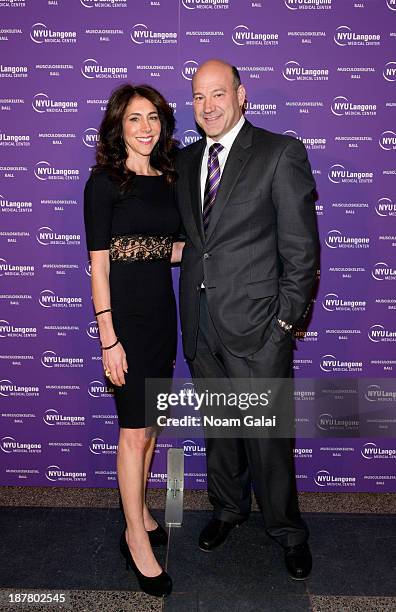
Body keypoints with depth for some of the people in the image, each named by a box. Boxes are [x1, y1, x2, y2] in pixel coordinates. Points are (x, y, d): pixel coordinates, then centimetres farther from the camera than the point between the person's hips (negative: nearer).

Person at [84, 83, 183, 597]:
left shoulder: (167, 179, 10)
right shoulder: (104, 182, -8)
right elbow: (99, 266, -12)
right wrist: (108, 339, -16)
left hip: (162, 310, 7)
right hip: (125, 314, -6)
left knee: (149, 422, 17)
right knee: (134, 430, 2)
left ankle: (139, 511, 36)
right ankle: (137, 539, 20)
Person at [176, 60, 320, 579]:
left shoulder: (281, 153, -6)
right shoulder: (186, 160, 11)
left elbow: (301, 247, -9)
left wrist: (285, 319, -11)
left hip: (256, 324, -5)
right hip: (201, 324, 5)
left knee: (268, 435, 6)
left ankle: (287, 531, 30)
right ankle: (228, 508, 42)